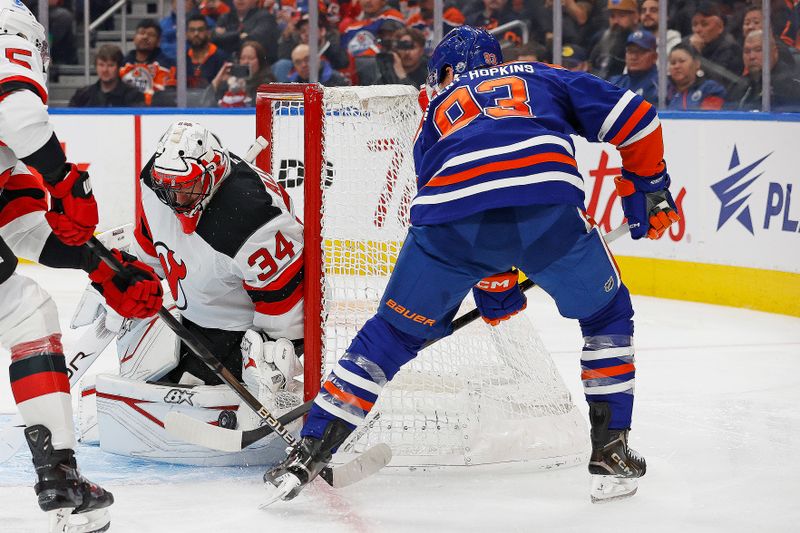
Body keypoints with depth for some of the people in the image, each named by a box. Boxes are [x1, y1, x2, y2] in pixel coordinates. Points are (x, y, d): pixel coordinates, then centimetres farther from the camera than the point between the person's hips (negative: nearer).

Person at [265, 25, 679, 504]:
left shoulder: (435, 118, 37)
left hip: (453, 217, 1)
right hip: (550, 206, -1)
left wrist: (493, 287, 46)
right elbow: (632, 116, 22)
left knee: (394, 331, 20)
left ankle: (309, 452, 16)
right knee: (607, 315, 25)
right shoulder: (543, 78, 34)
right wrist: (649, 186, 33)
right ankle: (610, 451, 19)